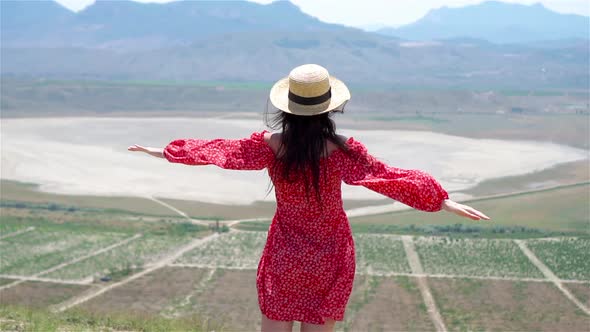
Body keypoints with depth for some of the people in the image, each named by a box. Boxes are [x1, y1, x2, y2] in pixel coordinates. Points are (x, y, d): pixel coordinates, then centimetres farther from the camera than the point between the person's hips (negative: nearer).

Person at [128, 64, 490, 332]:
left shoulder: (270, 145, -12)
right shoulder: (342, 149, -17)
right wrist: (445, 203, -9)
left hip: (284, 256, 1)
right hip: (330, 257, -1)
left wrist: (165, 152, 15)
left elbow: (221, 150, 0)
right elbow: (390, 178, -15)